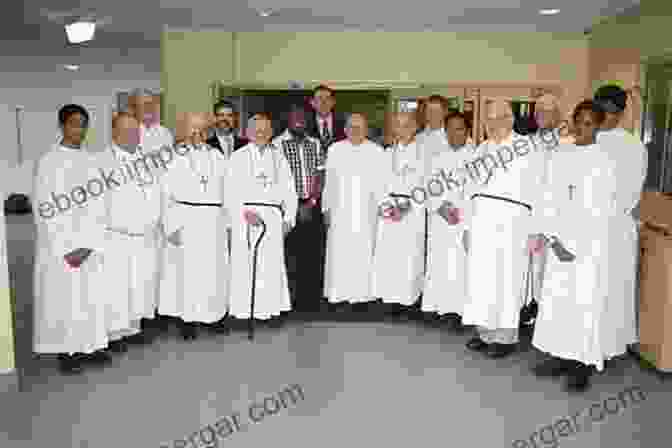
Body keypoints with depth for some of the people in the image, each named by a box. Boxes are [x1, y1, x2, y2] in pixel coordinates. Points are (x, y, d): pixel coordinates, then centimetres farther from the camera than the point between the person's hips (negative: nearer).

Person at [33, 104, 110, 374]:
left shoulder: (90, 161, 7)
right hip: (58, 245, -4)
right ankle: (66, 351, 15)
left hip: (89, 245, 4)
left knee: (91, 296, 8)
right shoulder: (48, 162, -5)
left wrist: (88, 246, -2)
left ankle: (90, 345, 21)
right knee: (63, 298, 3)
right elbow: (45, 211, -9)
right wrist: (66, 250, -13)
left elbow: (97, 205, 6)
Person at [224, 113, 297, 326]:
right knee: (245, 265, -5)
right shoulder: (239, 157, 6)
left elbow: (289, 190, 16)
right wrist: (244, 212, -15)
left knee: (272, 264, -1)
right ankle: (242, 311, 2)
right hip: (245, 216, -2)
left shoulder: (278, 157, 15)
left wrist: (288, 218, 7)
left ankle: (270, 308, 8)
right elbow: (230, 192, -1)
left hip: (272, 216, 2)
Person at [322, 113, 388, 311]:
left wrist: (381, 208, -4)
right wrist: (326, 207, 6)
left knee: (363, 251, -1)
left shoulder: (376, 151, 3)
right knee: (339, 251, -1)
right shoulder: (335, 149, 8)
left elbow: (380, 183, 3)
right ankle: (339, 294, 6)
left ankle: (361, 294, 8)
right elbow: (329, 181, 10)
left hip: (366, 211, -1)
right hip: (340, 209, 1)